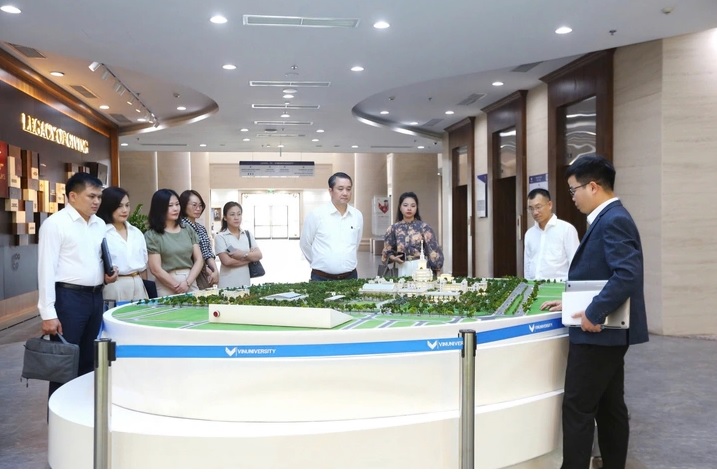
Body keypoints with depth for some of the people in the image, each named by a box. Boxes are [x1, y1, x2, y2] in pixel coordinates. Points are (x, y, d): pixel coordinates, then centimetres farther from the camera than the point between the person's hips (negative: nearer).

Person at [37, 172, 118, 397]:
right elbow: (47, 269, -13)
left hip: (96, 297, 7)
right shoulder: (55, 224, -9)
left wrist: (109, 273, 1)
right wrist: (48, 313, -18)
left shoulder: (99, 225, 12)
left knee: (89, 362, 15)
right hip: (69, 297, -7)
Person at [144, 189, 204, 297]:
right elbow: (156, 269, -8)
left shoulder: (188, 230, 10)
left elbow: (199, 260, 5)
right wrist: (178, 287, -8)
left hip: (191, 284, 4)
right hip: (167, 287, -4)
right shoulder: (152, 235, -3)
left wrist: (187, 283, -8)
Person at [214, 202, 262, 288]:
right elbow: (227, 261, -14)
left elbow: (258, 255, 2)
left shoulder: (247, 234, 11)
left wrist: (243, 255, -15)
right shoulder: (221, 236, -3)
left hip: (246, 282, 4)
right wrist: (250, 258, -5)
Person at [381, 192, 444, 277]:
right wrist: (393, 258, -10)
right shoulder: (394, 228, 3)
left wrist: (438, 273, -6)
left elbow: (433, 250, -3)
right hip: (403, 270, 2)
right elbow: (387, 252, 10)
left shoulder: (424, 227, -3)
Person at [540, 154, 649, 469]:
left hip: (598, 331, -10)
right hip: (606, 330, 10)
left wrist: (594, 313, -27)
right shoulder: (609, 219, 14)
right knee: (609, 408, 15)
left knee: (577, 409, -3)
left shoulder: (614, 220, -17)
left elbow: (628, 274, -29)